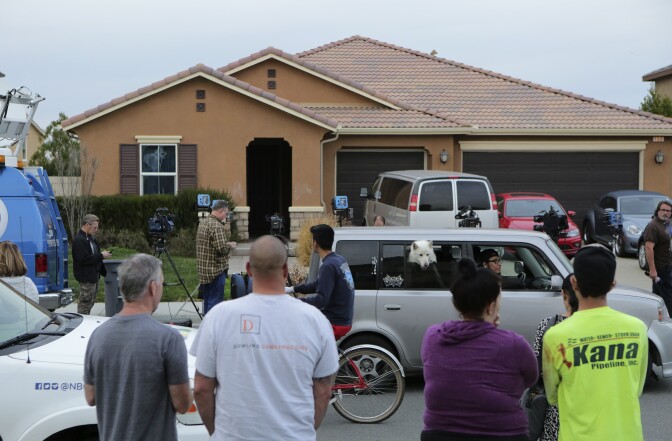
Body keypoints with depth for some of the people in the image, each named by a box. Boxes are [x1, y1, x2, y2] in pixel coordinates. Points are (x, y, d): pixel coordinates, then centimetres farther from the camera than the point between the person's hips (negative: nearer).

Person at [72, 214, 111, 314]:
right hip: (86, 277, -10)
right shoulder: (79, 240, -19)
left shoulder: (90, 238, 14)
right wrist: (101, 256, -18)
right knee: (85, 302, -6)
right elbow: (84, 259, -25)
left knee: (91, 302, 15)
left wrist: (102, 254, 5)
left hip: (93, 275, 10)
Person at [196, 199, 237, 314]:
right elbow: (222, 248, -24)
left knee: (207, 301, 16)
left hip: (203, 269, 9)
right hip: (216, 270, -9)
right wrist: (230, 245, -4)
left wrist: (227, 244, 16)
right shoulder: (217, 226, -18)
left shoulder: (202, 223, 12)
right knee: (215, 302, -3)